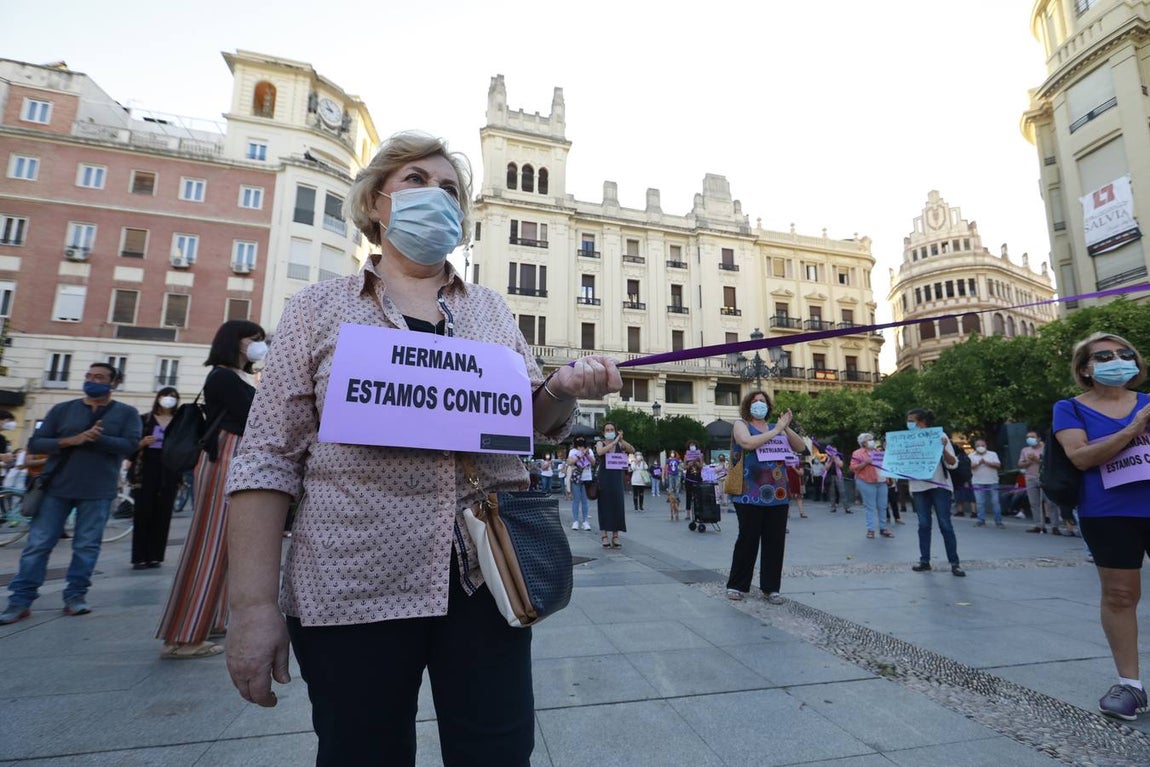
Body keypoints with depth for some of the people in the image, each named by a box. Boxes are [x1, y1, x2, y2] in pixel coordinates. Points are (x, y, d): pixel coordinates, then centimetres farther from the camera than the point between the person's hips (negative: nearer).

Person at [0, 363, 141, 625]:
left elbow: (130, 445, -10)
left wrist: (97, 438, -19)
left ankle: (76, 596, 15)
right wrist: (69, 440, -14)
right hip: (56, 486, 2)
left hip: (98, 490, -2)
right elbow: (35, 444, 3)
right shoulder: (62, 410, 8)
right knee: (38, 543, 4)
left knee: (87, 545, 4)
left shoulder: (126, 413, 2)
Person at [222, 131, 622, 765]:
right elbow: (268, 459, 0)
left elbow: (534, 422, 11)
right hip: (355, 585, -1)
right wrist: (253, 604, -5)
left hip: (485, 575, 2)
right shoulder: (318, 307, 4)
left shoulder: (491, 310, 10)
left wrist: (562, 390, -12)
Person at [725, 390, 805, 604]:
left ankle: (771, 587, 20)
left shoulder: (776, 427, 16)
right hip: (750, 495, -4)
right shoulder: (741, 424, 3)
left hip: (777, 494, 5)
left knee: (775, 541, 7)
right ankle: (738, 585, 15)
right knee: (748, 540, 1)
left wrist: (786, 428, -4)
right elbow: (748, 443, -18)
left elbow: (800, 447, 10)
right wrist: (776, 430, -11)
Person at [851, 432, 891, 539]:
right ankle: (871, 529, 2)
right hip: (867, 483, -6)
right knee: (870, 507, -4)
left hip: (881, 482, 6)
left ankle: (883, 528, 15)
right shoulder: (858, 453, -2)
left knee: (882, 506, 7)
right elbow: (853, 468, -9)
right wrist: (865, 463, -20)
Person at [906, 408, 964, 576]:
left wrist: (943, 448, -19)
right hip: (918, 487, 3)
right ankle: (924, 561, 11)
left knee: (945, 524, -2)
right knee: (923, 524, 6)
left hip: (939, 485, -3)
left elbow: (953, 463, -4)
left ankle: (954, 563, 5)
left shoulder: (939, 436, -3)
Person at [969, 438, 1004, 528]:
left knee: (995, 502, 0)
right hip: (978, 483, 0)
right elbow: (969, 466, -5)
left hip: (992, 482, 0)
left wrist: (986, 462, -12)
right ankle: (981, 521, 5)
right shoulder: (972, 456, 8)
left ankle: (998, 521, 5)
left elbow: (998, 465, -3)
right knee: (980, 503, -1)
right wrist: (978, 462, -17)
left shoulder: (993, 454, 9)